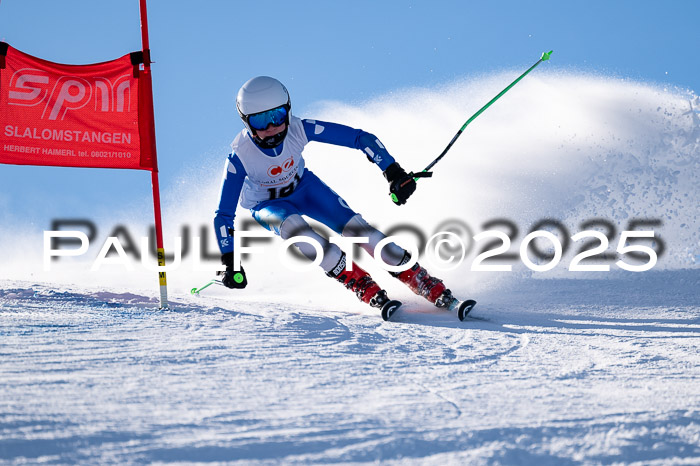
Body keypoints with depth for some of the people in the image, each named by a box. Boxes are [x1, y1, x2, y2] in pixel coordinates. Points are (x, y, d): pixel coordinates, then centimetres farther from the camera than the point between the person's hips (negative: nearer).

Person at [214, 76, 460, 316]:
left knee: (353, 226, -18)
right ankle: (357, 282, -25)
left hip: (303, 186, 2)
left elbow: (361, 138, -25)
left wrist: (393, 172, -32)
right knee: (292, 225, -35)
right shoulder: (239, 156, -34)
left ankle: (424, 282, -9)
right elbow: (224, 215, -26)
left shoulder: (299, 129, -31)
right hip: (267, 205, -2)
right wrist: (230, 263, -34)